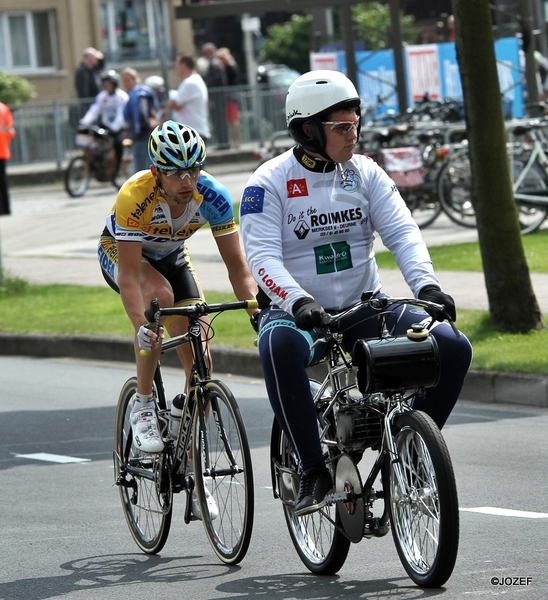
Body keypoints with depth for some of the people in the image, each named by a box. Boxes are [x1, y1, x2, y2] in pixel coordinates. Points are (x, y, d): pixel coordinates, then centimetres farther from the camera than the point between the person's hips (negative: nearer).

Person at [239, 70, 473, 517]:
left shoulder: (365, 173, 6)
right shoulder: (270, 182, -6)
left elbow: (402, 232, -4)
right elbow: (263, 257, -17)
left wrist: (426, 283, -24)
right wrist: (298, 302, -36)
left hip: (365, 309, 4)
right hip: (299, 313, -4)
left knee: (453, 347, -17)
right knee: (280, 346, -40)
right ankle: (314, 471, -31)